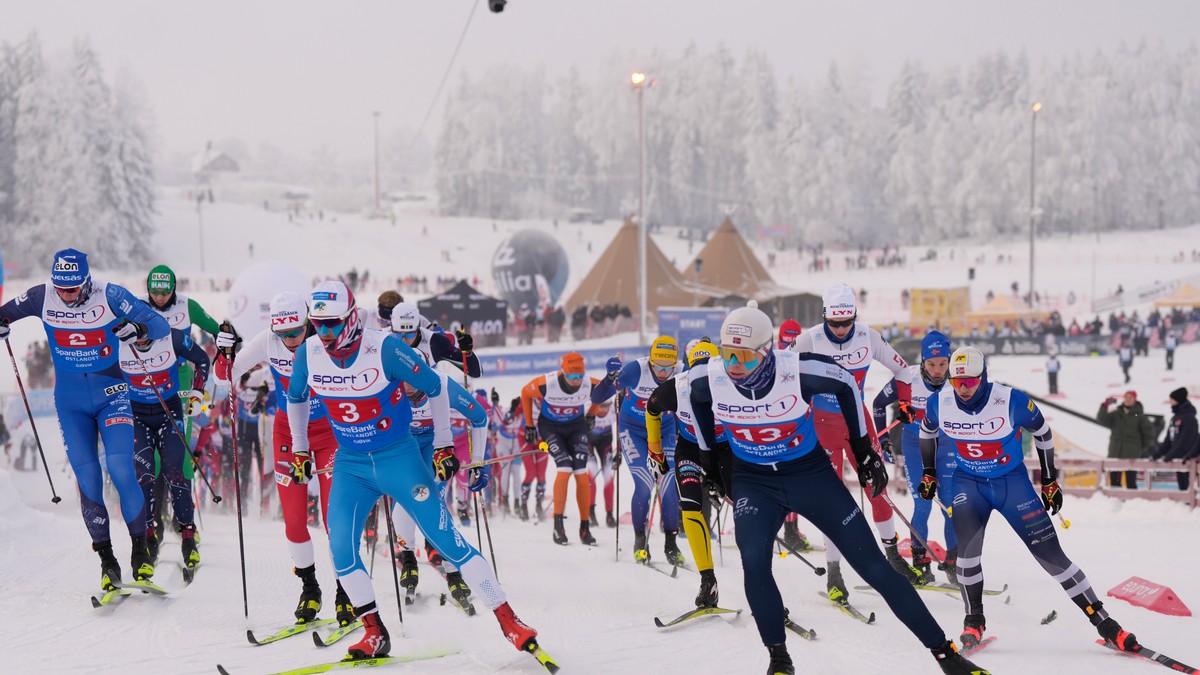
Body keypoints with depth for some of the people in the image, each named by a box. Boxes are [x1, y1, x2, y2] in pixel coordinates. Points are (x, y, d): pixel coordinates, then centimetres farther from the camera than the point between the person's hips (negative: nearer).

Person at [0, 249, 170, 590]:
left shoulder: (109, 296, -14)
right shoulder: (42, 298, -6)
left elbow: (161, 326, -11)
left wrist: (140, 328, -31)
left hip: (111, 394, -2)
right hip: (71, 402, 2)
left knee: (121, 469, -17)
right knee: (87, 479, -3)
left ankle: (141, 551, -4)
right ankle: (106, 560, 6)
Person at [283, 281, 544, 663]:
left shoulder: (384, 349, -22)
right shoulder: (308, 354, -8)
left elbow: (435, 388, -10)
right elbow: (295, 398, 14)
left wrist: (445, 448, -5)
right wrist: (299, 451, 19)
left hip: (399, 457, -4)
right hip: (350, 464, 4)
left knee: (447, 540, -7)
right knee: (340, 547, -11)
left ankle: (509, 621, -1)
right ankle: (375, 635, 3)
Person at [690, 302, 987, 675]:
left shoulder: (798, 371, -27)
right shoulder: (708, 379, -19)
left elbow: (845, 383, -5)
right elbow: (696, 399, 7)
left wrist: (863, 448, 1)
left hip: (811, 474, -2)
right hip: (754, 482, 2)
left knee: (873, 565, -2)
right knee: (754, 561, -24)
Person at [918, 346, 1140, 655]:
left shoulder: (1011, 401, -23)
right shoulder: (939, 403, -14)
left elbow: (1042, 432, -4)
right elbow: (927, 431, 11)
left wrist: (1050, 482, 3)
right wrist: (928, 473, 16)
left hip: (1013, 481, -2)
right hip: (969, 483, 2)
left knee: (1050, 553, -5)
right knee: (967, 545, -24)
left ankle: (1103, 622, 3)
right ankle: (974, 621, -4)